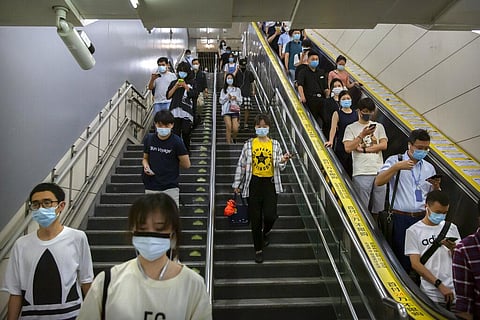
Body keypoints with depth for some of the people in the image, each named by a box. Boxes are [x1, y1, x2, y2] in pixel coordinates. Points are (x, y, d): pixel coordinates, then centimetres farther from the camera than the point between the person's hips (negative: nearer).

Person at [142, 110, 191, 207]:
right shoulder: (149, 139, 1)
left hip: (170, 187, -3)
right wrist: (146, 166, -5)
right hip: (151, 187, 4)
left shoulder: (176, 141, -10)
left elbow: (186, 165, -5)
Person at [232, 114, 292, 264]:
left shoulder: (275, 144, 5)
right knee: (255, 219, 3)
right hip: (254, 183, 0)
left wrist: (283, 161, -17)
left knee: (270, 215, -9)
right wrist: (237, 184, 4)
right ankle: (258, 249, 20)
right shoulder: (249, 144, 2)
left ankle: (265, 232, 29)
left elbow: (279, 167, 5)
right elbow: (241, 165, 5)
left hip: (270, 183, 0)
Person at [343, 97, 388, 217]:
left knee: (377, 208, 9)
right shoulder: (351, 128, 5)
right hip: (361, 173, -3)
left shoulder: (379, 126, 15)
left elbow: (384, 145, 2)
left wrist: (364, 149, -6)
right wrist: (362, 135, -13)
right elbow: (348, 148, -7)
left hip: (379, 171, 3)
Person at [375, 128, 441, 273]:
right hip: (401, 219, -4)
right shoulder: (395, 160, 3)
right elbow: (378, 182, -12)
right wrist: (396, 167, -21)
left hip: (423, 219, 4)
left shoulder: (429, 167, 16)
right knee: (401, 260, 0)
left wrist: (436, 186, -3)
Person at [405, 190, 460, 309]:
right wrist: (440, 285, -17)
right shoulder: (413, 231, -4)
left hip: (456, 292, 4)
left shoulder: (451, 228, 10)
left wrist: (453, 248, -9)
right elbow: (415, 264, -9)